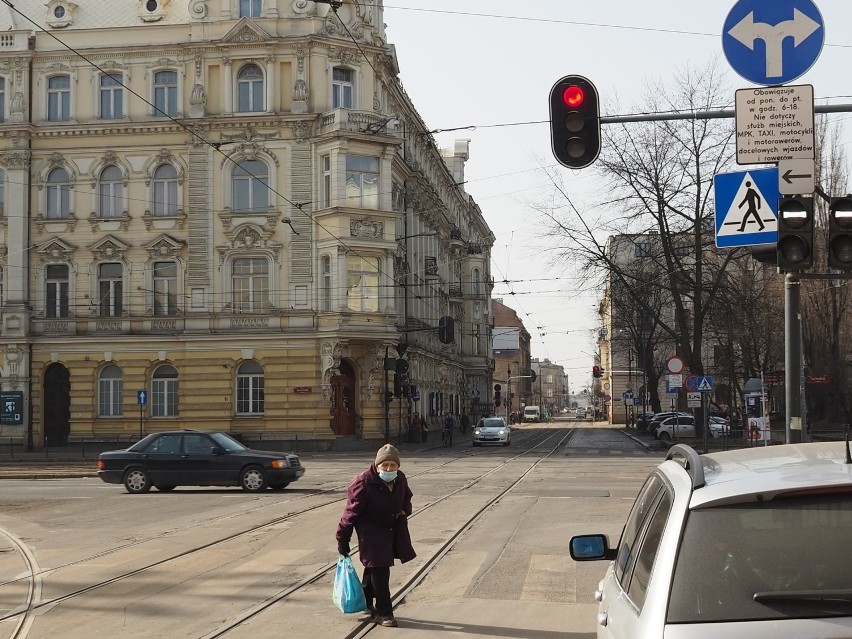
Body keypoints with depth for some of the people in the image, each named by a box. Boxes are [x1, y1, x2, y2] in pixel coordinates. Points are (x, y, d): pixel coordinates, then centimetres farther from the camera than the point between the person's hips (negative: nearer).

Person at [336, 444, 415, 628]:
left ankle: (365, 602, 38)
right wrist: (343, 539, -14)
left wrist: (404, 511, -3)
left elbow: (406, 499, 20)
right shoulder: (363, 482, -23)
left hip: (393, 528, 6)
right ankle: (383, 613, -2)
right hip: (371, 531, -6)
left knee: (374, 568, 19)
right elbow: (351, 512, -17)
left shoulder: (400, 480, -3)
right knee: (379, 570, -10)